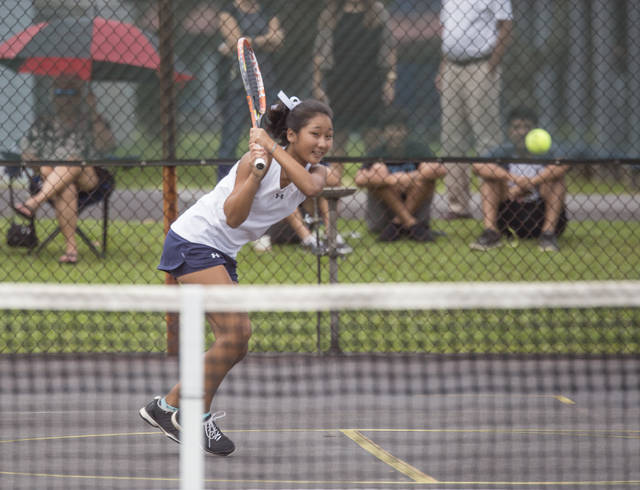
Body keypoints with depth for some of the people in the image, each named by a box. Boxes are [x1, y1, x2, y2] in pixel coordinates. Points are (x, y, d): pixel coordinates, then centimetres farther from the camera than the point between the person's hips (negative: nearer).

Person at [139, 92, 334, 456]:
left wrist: (272, 147, -28)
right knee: (236, 330, -20)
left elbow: (311, 187, -27)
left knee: (235, 344, 7)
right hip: (194, 242, -8)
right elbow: (233, 217, -29)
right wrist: (256, 172, -40)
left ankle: (168, 407, 20)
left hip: (222, 255, 8)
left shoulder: (314, 171, -2)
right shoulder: (259, 159, -21)